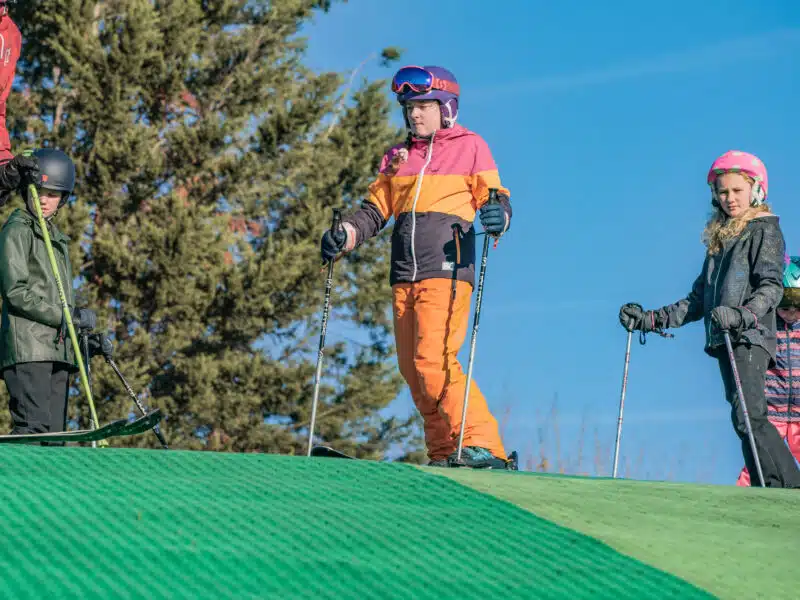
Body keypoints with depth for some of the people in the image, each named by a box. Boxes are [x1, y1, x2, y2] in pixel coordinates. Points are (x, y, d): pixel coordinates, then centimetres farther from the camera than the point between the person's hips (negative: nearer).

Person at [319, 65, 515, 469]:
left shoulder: (470, 147, 7)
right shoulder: (398, 158, 21)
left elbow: (497, 199, 1)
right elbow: (375, 211, 19)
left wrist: (497, 216, -23)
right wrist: (344, 235, 0)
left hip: (447, 271, -6)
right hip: (404, 278, 6)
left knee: (434, 361, -20)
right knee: (413, 370, 2)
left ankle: (485, 446, -20)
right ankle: (445, 456, 8)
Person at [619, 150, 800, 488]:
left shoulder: (765, 230, 4)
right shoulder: (720, 238, 25)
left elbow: (772, 286, -11)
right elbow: (698, 301, 28)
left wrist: (742, 315, -29)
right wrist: (650, 320, 20)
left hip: (750, 337, -7)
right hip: (724, 341, 7)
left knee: (747, 416, -22)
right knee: (745, 421, -1)